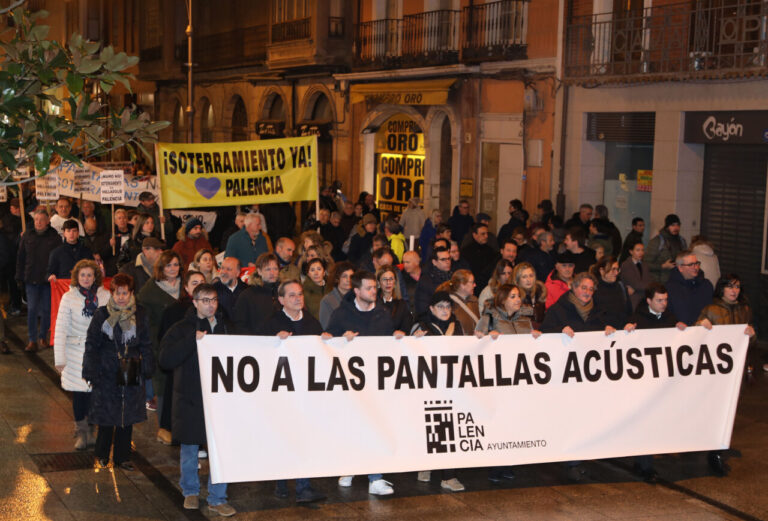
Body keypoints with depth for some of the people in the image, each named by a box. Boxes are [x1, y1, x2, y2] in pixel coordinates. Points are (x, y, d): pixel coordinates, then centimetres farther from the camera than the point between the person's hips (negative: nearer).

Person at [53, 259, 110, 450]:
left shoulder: (105, 296, -1)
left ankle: (88, 431, 18)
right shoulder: (69, 298, -5)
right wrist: (59, 358, -9)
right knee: (79, 391, 1)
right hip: (76, 351, -1)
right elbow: (60, 329, -5)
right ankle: (81, 432, 15)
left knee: (95, 391, 0)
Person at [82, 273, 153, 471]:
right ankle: (102, 454, 23)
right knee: (106, 416, 4)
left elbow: (146, 345, 8)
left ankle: (122, 456, 20)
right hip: (106, 373, -2)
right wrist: (92, 372, -4)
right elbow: (92, 345, 0)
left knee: (127, 417, 8)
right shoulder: (102, 315, -3)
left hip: (131, 374, 2)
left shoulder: (140, 315, 2)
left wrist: (146, 370, 4)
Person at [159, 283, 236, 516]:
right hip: (190, 399, -2)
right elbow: (165, 360, -16)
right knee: (189, 449, 10)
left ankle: (217, 499, 11)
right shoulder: (181, 329, -2)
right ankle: (190, 492, 31)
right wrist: (193, 340, -23)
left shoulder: (223, 328, 9)